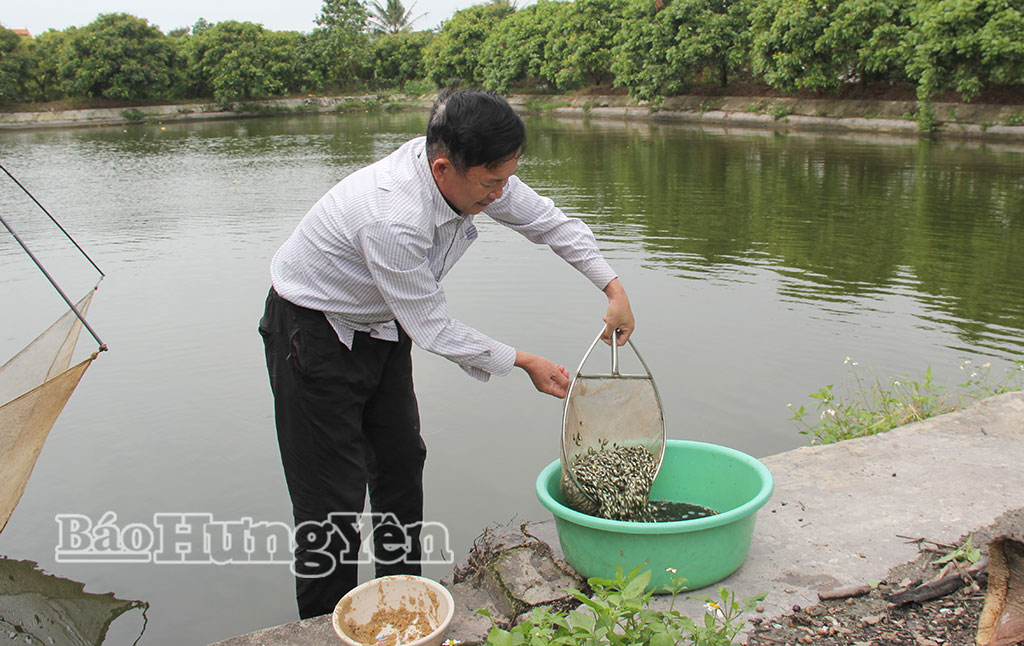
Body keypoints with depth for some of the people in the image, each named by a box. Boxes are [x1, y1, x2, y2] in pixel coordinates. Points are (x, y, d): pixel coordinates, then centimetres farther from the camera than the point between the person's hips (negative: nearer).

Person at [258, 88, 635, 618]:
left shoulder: (471, 172, -16)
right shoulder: (393, 220, -39)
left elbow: (548, 221, 2)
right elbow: (432, 330, -27)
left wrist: (614, 287, -4)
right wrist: (525, 362, -16)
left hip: (382, 324, 8)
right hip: (314, 331, -8)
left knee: (401, 466, 14)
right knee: (333, 497, -4)